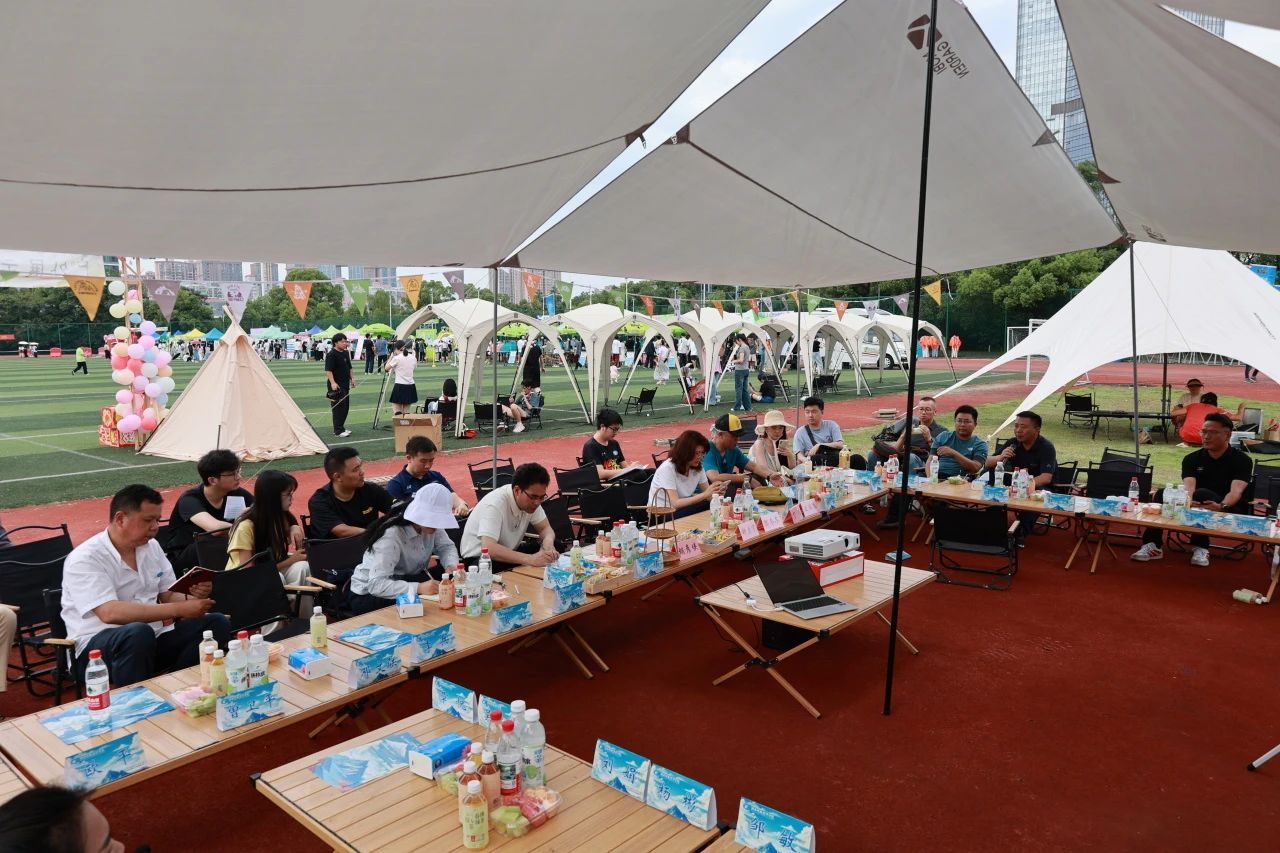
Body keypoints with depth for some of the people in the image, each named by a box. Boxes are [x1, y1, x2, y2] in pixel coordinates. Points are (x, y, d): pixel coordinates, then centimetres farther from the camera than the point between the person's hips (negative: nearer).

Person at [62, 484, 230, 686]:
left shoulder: (151, 546, 9)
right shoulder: (85, 559, -13)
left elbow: (168, 595, 13)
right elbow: (110, 613, -26)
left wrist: (193, 596, -11)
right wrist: (178, 610, -28)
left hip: (153, 638, 7)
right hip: (98, 645, -6)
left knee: (217, 623, -12)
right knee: (139, 633, -38)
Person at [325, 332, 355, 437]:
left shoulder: (346, 353, 13)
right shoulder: (331, 355, -13)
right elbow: (328, 370, -19)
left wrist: (352, 378, 17)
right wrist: (333, 383, -26)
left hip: (345, 385, 9)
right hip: (336, 385, -9)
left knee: (345, 407, 13)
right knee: (338, 407, -7)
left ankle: (341, 427, 24)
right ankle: (338, 431, -4)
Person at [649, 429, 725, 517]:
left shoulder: (698, 467, 1)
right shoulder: (667, 468, -20)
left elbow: (708, 495, -3)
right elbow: (675, 504, -28)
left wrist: (716, 493, -26)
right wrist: (705, 494, -33)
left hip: (682, 510, 7)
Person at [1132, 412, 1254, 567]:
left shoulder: (1242, 460, -5)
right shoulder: (1192, 459, 3)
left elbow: (1236, 491, -22)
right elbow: (1189, 487, -16)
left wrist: (1222, 507, -45)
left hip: (1231, 510, -3)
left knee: (1201, 494, -34)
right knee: (1162, 494, -24)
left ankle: (1200, 548, -30)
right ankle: (1152, 545, -31)